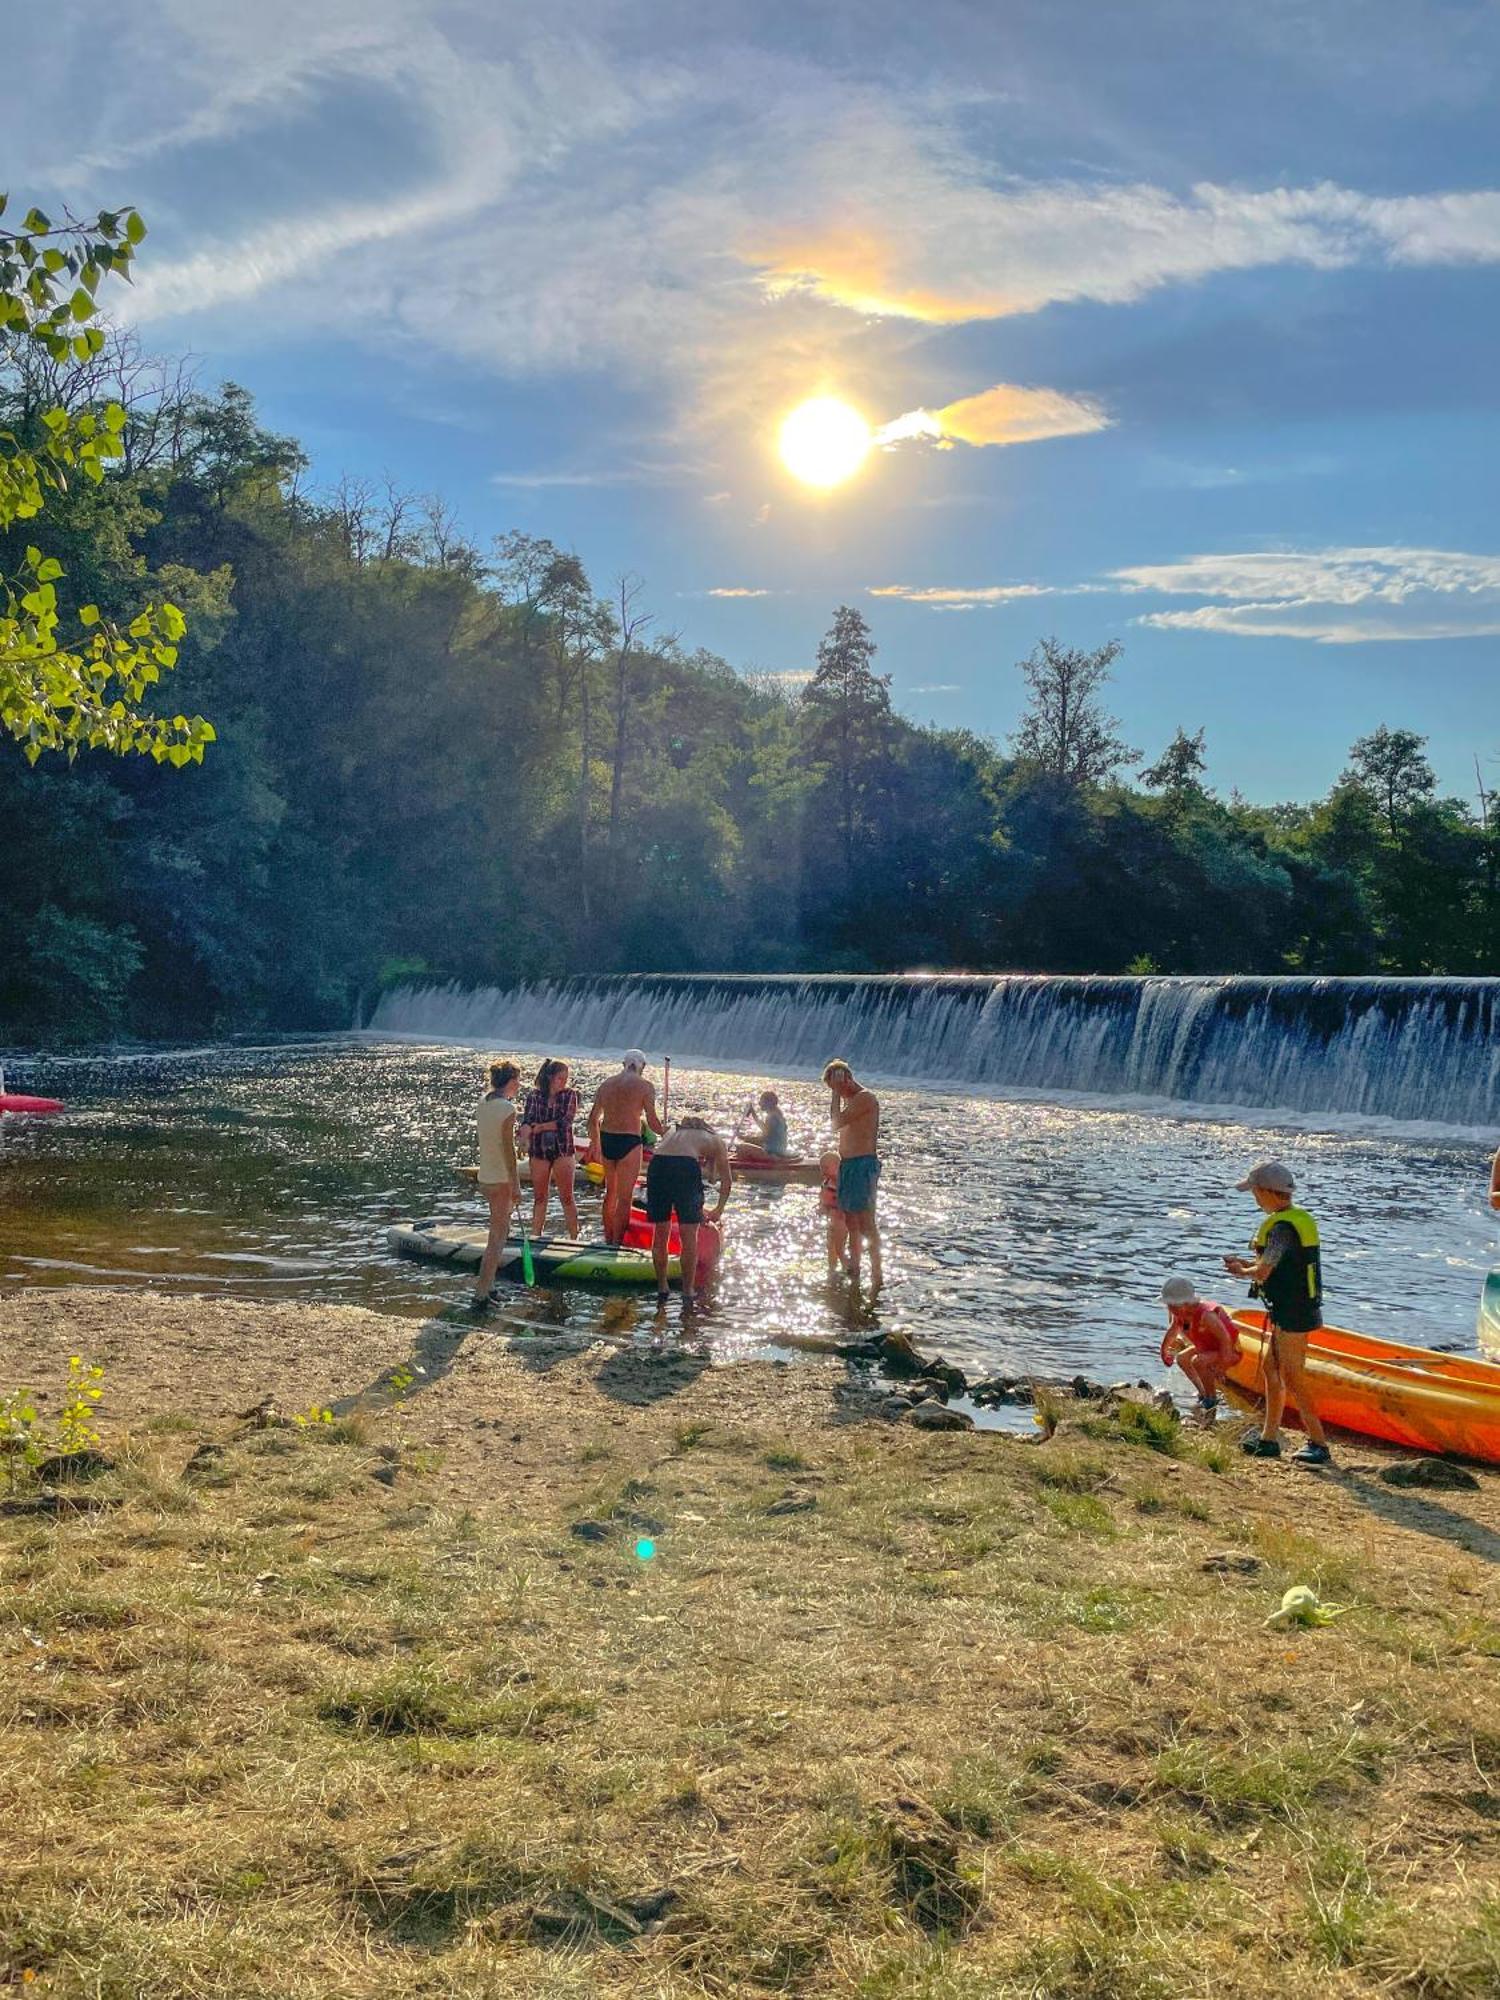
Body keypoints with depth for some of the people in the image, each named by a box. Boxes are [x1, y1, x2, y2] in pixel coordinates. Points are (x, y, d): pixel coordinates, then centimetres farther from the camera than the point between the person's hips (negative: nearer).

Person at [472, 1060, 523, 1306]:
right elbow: (508, 1149, -19)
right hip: (501, 1180, -9)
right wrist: (516, 1186, -16)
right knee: (497, 1238, -5)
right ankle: (482, 1293, -6)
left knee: (499, 1230, 25)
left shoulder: (483, 1102, 3)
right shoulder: (507, 1108, -18)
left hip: (485, 1177, 9)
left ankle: (488, 1285, 32)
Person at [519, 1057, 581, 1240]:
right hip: (539, 1150, 1)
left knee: (566, 1197, -1)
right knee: (539, 1197, 8)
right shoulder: (534, 1095, 1)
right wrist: (525, 1140, -28)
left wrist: (540, 1127, -13)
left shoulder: (570, 1095, -1)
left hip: (563, 1150, -1)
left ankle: (574, 1238, 4)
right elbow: (526, 1121, -9)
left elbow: (565, 1122, -12)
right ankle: (535, 1237, 17)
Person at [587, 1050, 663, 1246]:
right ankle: (617, 1243, 1)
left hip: (606, 1141, 5)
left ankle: (608, 1239, 27)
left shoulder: (606, 1083, 11)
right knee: (625, 1197, 1)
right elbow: (652, 1121, -8)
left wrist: (595, 1143, 28)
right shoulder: (645, 1086, -4)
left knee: (610, 1192, 20)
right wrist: (666, 1134, 11)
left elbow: (593, 1118, 15)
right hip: (629, 1142, -5)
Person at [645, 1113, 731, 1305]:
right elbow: (727, 1181, 28)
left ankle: (661, 1287, 24)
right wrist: (718, 1211, 40)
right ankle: (688, 1290, 13)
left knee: (660, 1232, 17)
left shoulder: (673, 1131, 37)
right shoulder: (715, 1140, 28)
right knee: (689, 1236, 9)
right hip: (686, 1167, -3)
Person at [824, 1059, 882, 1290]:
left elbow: (837, 1123, -20)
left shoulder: (865, 1098, -14)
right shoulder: (850, 1099, 17)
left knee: (866, 1221, -10)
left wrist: (837, 1095, -13)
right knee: (851, 1220, 13)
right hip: (847, 1164, 10)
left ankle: (876, 1274, -8)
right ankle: (854, 1269, 22)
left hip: (862, 1164, -10)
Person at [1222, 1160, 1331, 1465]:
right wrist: (1246, 1263, 12)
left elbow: (1263, 1272, -25)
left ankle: (1318, 1443, 7)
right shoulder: (1300, 1218, 10)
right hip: (1295, 1311, 10)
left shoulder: (1282, 1227, -22)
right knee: (1272, 1368, 17)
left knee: (1292, 1379, -1)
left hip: (1292, 1314, -10)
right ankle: (1269, 1439, 24)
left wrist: (1243, 1271, -5)